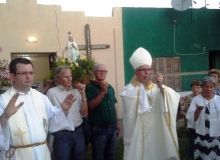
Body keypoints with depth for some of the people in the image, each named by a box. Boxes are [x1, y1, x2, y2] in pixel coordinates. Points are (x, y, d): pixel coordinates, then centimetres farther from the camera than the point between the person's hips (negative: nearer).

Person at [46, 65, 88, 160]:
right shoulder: (52, 92, -7)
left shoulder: (76, 91, 6)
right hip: (62, 135, -4)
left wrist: (83, 94, -6)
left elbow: (84, 114, 2)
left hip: (78, 133, 5)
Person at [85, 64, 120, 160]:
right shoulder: (90, 87, -9)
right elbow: (91, 105, -20)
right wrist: (103, 91, -24)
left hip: (112, 127, 6)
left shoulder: (110, 87, 7)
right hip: (98, 129, -5)